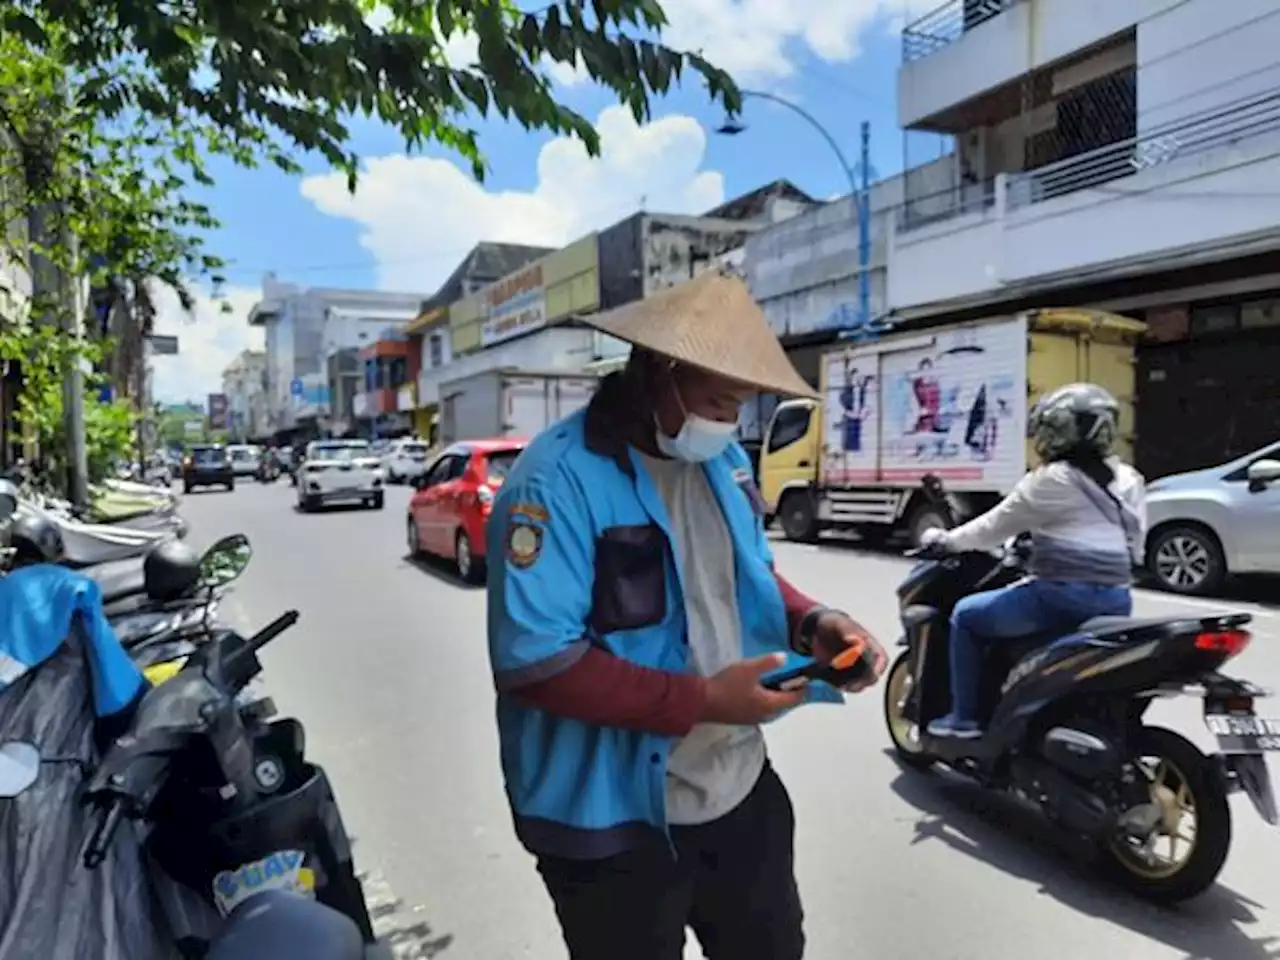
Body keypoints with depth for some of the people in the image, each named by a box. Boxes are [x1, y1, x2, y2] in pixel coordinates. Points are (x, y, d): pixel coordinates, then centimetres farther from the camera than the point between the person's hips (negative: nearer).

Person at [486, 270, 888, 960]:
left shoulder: (724, 460, 2)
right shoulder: (558, 478, -25)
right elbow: (535, 662, -29)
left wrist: (811, 623, -8)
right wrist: (700, 700, -29)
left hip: (739, 787, 8)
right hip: (616, 820, -7)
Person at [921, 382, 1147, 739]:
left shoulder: (1051, 480, -10)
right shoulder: (1128, 480, 12)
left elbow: (995, 526, -3)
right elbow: (1134, 546, 21)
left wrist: (946, 540, 12)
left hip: (1064, 598, -8)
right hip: (1116, 601, 8)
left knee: (966, 615, 9)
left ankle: (965, 717, 10)